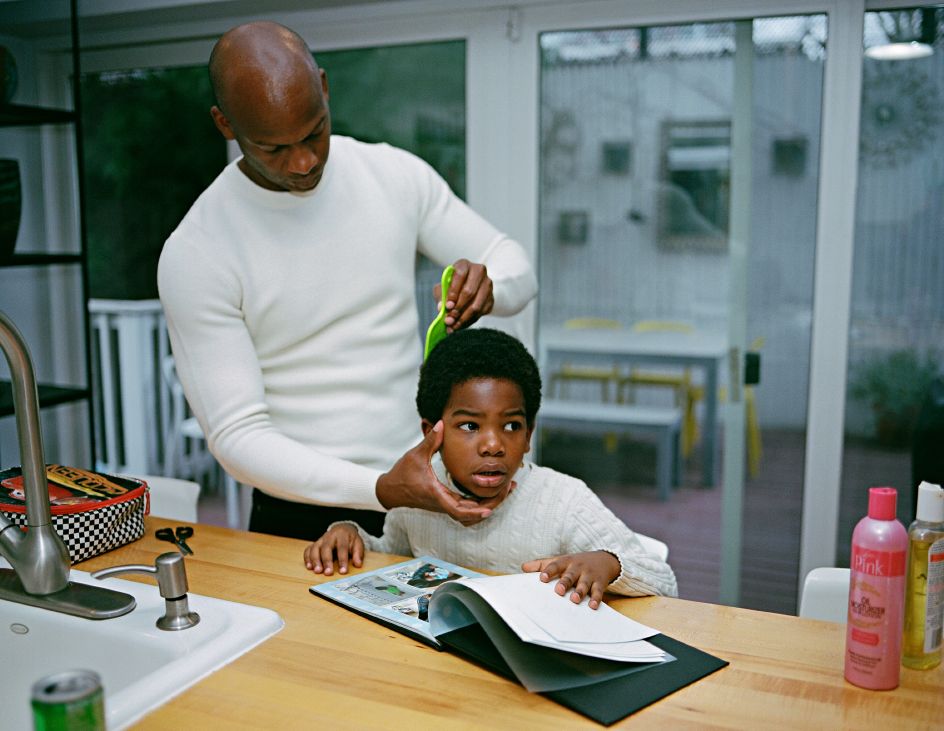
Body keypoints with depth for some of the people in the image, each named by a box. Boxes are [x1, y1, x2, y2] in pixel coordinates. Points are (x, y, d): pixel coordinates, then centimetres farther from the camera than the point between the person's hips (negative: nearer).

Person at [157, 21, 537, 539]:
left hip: (426, 487, 1)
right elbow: (237, 435, -15)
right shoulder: (194, 255, -13)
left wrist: (487, 287, -18)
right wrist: (381, 490, -28)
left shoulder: (397, 175, -2)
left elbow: (516, 267, 7)